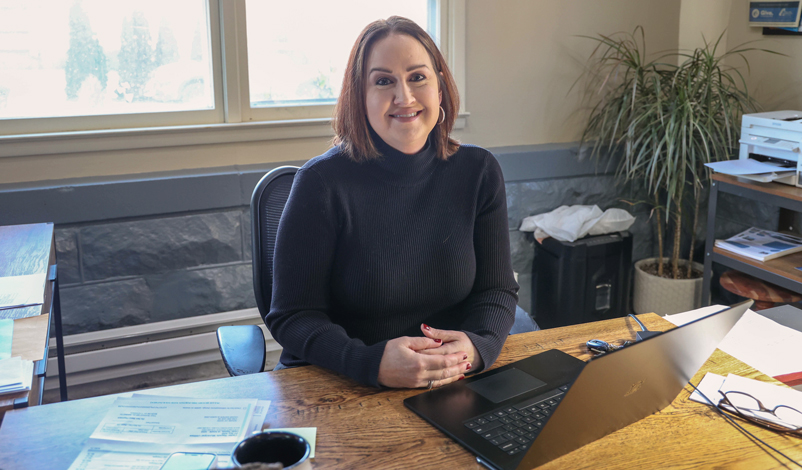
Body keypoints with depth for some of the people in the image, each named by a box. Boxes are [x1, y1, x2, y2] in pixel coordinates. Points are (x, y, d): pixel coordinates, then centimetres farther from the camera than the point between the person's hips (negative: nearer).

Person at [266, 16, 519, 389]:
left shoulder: (478, 172, 2)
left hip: (453, 385, 2)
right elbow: (292, 316, -9)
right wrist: (371, 364, -26)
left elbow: (497, 290, 6)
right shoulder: (322, 182, -10)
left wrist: (477, 346, -16)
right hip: (333, 387, -1)